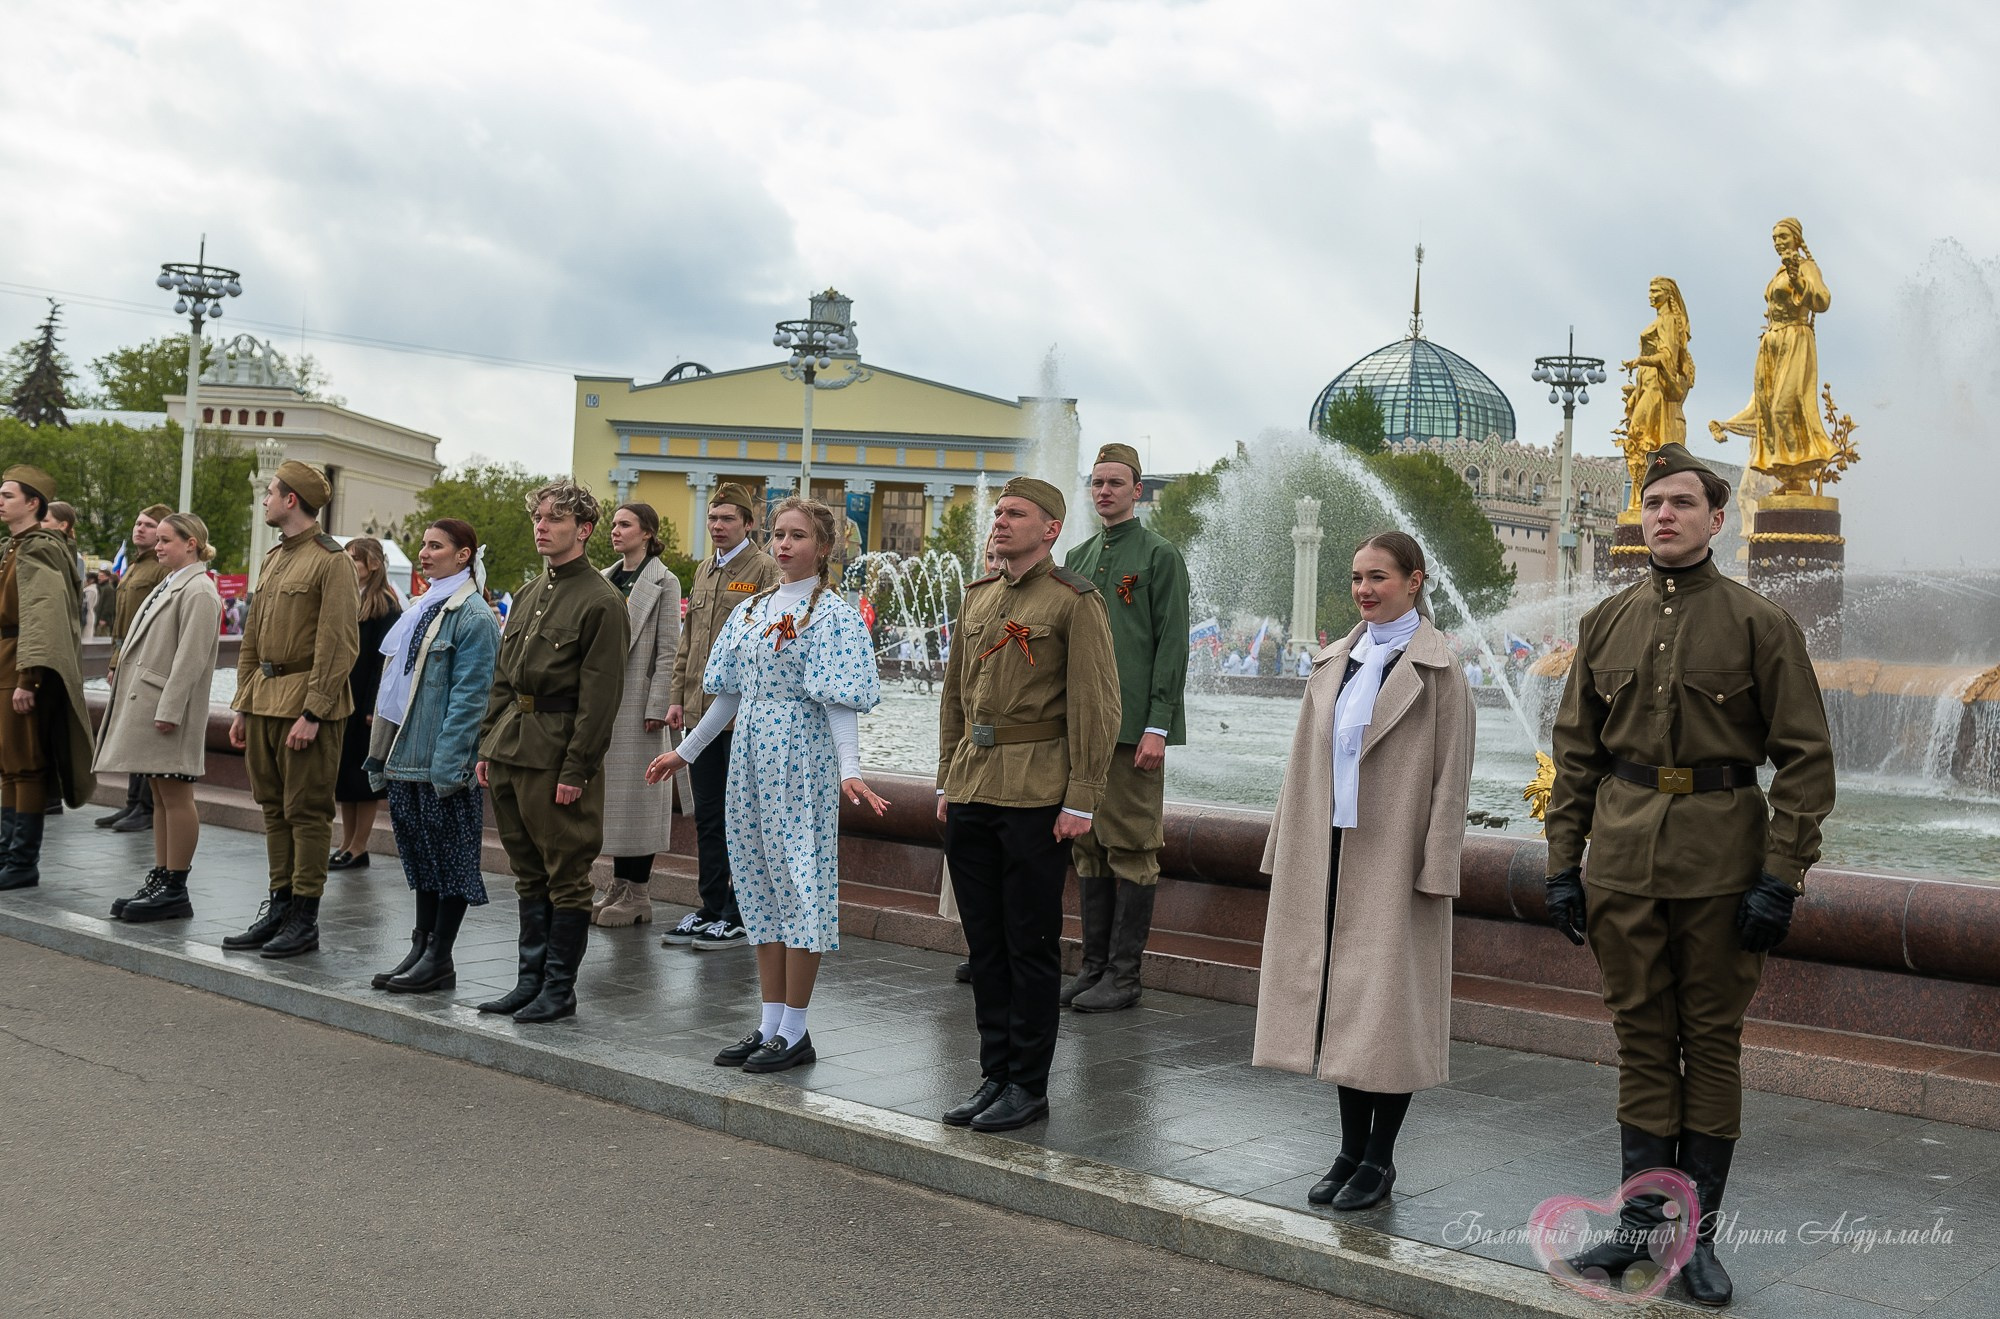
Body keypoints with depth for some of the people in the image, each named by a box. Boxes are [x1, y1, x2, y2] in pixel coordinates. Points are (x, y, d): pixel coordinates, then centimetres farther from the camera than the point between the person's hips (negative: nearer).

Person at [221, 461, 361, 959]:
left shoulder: (331, 562, -11)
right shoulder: (274, 558, 16)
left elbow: (339, 645, -16)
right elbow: (252, 638, 20)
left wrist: (313, 713, -20)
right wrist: (242, 706, 16)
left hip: (306, 704, -8)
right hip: (263, 700, 8)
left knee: (307, 811, -2)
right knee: (273, 808, 12)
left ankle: (305, 918, 4)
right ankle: (279, 906, 21)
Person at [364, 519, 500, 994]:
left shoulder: (473, 616, -11)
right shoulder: (422, 609, 15)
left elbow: (469, 696, -17)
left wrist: (448, 764, -21)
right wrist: (384, 752, 15)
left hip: (445, 761, -9)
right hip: (409, 756, 9)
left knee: (449, 854, 0)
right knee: (420, 853, 13)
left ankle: (439, 959, 6)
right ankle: (421, 948, 21)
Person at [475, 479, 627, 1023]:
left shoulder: (601, 602, -9)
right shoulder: (528, 596, 16)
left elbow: (601, 695, -14)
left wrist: (576, 768, -17)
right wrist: (487, 744, 13)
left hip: (558, 756, -8)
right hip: (510, 748, 8)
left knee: (566, 876, 1)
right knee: (528, 873, 14)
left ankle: (559, 989, 9)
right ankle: (530, 979, 23)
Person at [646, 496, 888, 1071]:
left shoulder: (831, 614, -7)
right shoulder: (750, 611, 12)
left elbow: (838, 702, -15)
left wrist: (850, 771, -27)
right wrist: (685, 752, 22)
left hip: (800, 760, -7)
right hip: (751, 756, 7)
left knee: (799, 878, -4)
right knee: (759, 880, 10)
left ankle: (795, 1032, 5)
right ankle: (771, 1024, 19)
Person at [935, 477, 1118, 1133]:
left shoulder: (1076, 602, -6)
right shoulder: (977, 597, 14)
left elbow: (1096, 708, -10)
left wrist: (1081, 801, -14)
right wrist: (947, 781, 14)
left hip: (1036, 798, -6)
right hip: (972, 795, 7)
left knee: (1031, 945, 2)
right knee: (984, 943, 11)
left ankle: (1028, 1086, 12)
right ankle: (994, 1075, 21)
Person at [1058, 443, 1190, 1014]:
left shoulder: (1159, 556, -2)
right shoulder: (1078, 557, 17)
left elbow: (1172, 646, -8)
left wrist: (1157, 726, -14)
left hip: (1133, 726, -6)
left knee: (1132, 851, -2)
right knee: (1088, 849, 9)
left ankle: (1123, 975, 2)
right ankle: (1093, 965, 16)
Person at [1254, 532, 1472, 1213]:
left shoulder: (1437, 669, -6)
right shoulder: (1335, 662, 11)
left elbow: (1450, 777, -8)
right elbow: (1307, 762, 13)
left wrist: (1434, 869, -13)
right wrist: (1288, 857, 10)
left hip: (1393, 861, -5)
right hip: (1329, 855, 6)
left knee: (1386, 1002, 1)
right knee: (1335, 999, 9)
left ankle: (1379, 1157, 13)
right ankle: (1351, 1147, 21)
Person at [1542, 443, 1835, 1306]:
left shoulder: (1760, 624, -2)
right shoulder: (1605, 624, 8)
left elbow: (1806, 758, -4)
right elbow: (1575, 751, 11)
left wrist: (1780, 877, -10)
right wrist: (1563, 863, 5)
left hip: (1722, 867, -3)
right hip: (1622, 861, 3)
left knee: (1712, 1041, 5)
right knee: (1642, 1039, 9)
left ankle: (1698, 1232, 15)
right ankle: (1641, 1223, 17)